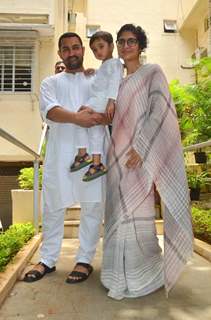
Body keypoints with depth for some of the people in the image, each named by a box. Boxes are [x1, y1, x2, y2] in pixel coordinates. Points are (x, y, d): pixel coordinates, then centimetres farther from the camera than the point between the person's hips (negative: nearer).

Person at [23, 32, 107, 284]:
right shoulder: (51, 82, 17)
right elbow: (49, 110, -3)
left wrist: (95, 117, -16)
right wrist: (75, 118, -23)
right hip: (60, 151, 1)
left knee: (92, 205, 0)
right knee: (53, 206, 5)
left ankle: (85, 260, 14)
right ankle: (47, 260, 20)